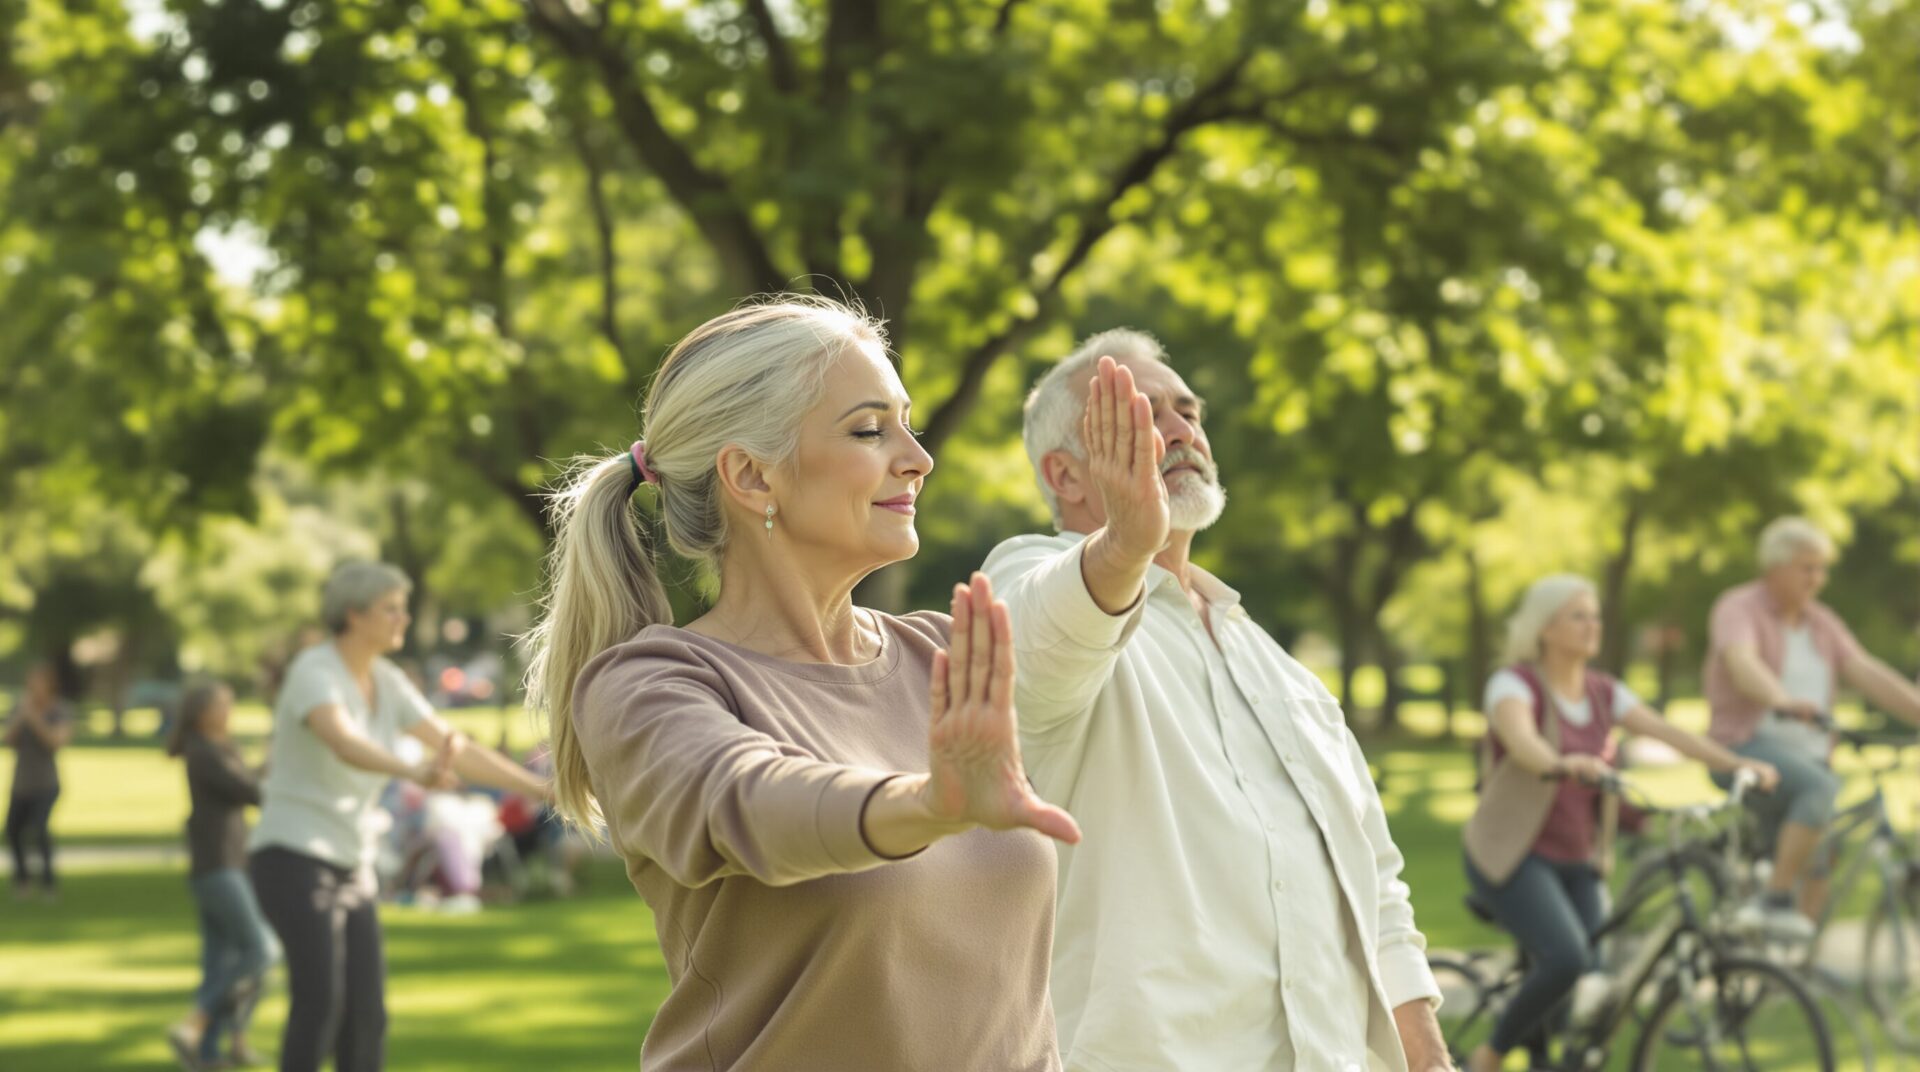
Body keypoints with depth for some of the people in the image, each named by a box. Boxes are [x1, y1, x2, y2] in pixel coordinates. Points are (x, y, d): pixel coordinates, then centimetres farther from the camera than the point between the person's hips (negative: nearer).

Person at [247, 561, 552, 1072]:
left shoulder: (387, 683, 8)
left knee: (365, 1018, 0)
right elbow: (345, 746, -41)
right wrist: (415, 774, -59)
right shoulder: (312, 673, -20)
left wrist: (551, 790, 6)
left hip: (345, 867, 8)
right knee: (319, 1002, -24)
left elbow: (460, 753, 10)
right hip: (292, 859, -8)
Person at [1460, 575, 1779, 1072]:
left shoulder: (1603, 692, 7)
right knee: (1566, 960, -27)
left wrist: (1738, 764, -19)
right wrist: (1563, 764, -55)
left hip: (1578, 863, 7)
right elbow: (1522, 741, -33)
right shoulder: (1514, 685, -12)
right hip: (1513, 857, -6)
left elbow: (1668, 732, -5)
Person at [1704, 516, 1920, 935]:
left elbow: (1866, 672, 3)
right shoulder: (1739, 608, -6)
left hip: (1809, 754, 7)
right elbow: (1741, 662, -27)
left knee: (1817, 869, -1)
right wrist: (1783, 700, -46)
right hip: (1748, 747, -7)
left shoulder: (1822, 622, 14)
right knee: (1822, 787, -34)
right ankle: (1774, 901, -31)